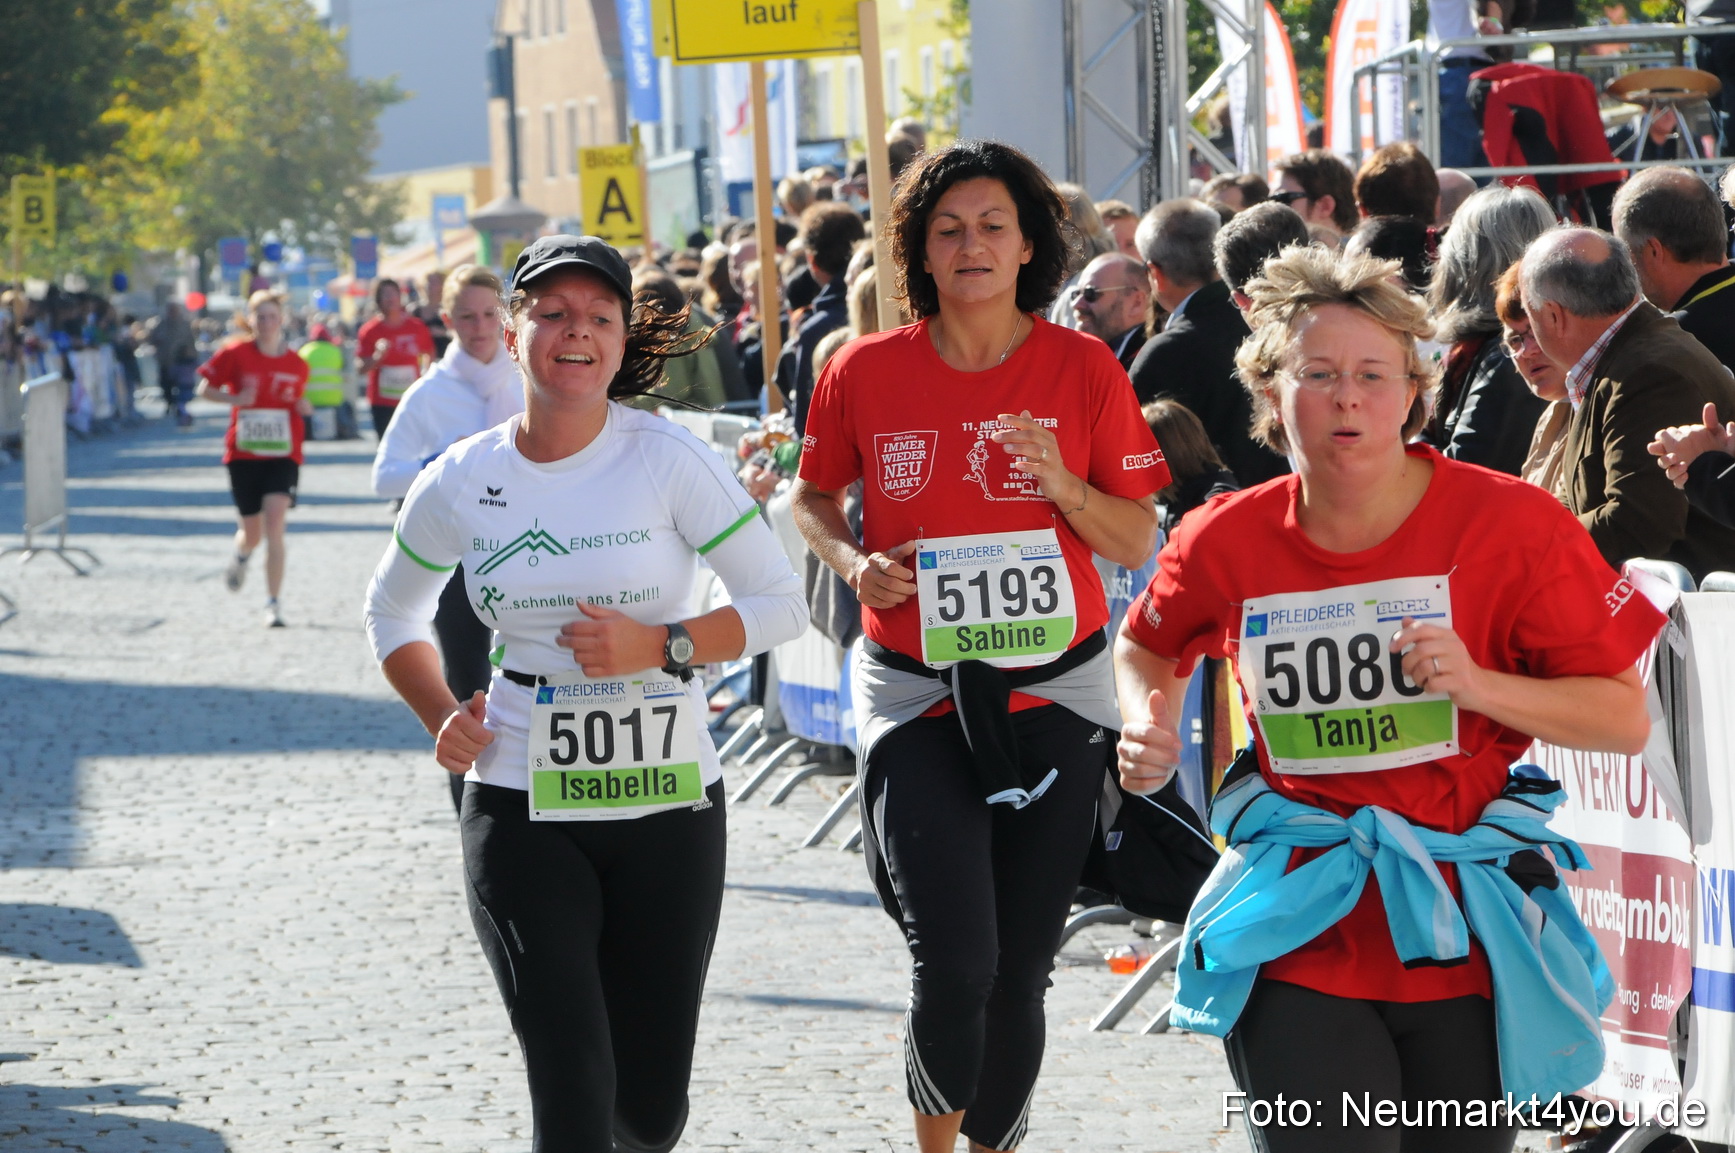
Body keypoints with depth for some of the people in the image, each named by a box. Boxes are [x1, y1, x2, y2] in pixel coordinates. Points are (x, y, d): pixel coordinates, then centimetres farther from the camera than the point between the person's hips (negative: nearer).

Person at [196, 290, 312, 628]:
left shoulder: (297, 365, 3)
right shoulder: (236, 355, -4)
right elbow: (205, 388, 3)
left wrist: (304, 407, -4)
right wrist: (234, 398, -15)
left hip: (282, 455, 0)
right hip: (244, 454, 0)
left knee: (274, 527, -17)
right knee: (252, 533, 10)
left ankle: (273, 604, -12)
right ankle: (241, 556, 49)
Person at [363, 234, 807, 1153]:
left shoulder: (668, 461, -7)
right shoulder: (458, 484, 0)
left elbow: (780, 605, -4)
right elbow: (391, 612, 19)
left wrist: (658, 645, -18)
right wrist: (440, 717, 3)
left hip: (667, 803, 0)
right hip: (521, 809, 0)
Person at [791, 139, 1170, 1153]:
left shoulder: (1082, 367, -3)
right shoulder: (867, 373, -3)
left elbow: (1138, 543, 1)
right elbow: (814, 496, 14)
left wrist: (1060, 482, -17)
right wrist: (855, 562, -6)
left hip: (1055, 693, 1)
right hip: (917, 694, -1)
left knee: (1019, 972, 7)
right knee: (955, 964, -15)